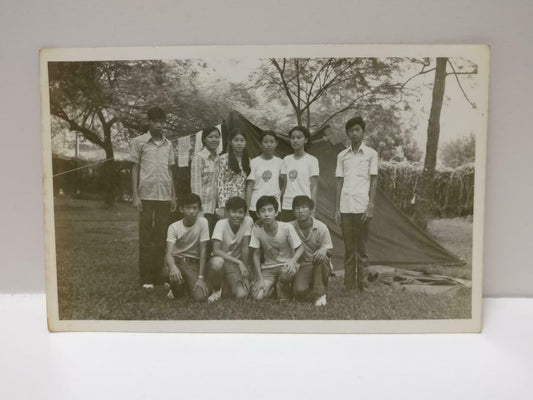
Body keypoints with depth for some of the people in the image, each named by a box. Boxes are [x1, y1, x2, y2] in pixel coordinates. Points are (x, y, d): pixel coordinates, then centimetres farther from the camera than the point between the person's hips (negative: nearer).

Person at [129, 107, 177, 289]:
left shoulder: (168, 144, 13)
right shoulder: (139, 142, 3)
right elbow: (135, 169, 2)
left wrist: (173, 196, 10)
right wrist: (135, 195, -5)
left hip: (165, 197, 3)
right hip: (146, 196, -3)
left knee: (161, 237, 6)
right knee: (146, 237, 1)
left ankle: (158, 274, 14)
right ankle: (146, 277, 7)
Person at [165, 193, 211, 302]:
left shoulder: (202, 222, -12)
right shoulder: (173, 227, -11)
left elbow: (203, 251, -13)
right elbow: (169, 253, -21)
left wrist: (201, 277, -18)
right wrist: (172, 267, -45)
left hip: (194, 263, 0)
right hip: (177, 260, 0)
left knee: (200, 297, -21)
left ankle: (188, 284, 18)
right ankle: (178, 288, 4)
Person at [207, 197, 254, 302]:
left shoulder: (248, 221, -13)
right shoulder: (221, 224, -17)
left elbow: (245, 248, -10)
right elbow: (216, 251, -27)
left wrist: (245, 273, -11)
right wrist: (239, 262, -32)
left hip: (235, 264, 2)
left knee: (242, 295, -20)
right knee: (217, 262, -39)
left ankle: (227, 284, 17)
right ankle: (216, 290, -7)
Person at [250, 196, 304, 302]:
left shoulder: (287, 227, -19)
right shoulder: (256, 229, -14)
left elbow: (300, 248, -11)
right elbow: (255, 254, -6)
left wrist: (292, 262, -32)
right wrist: (260, 279, -11)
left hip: (286, 264, -2)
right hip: (268, 268, 2)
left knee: (288, 271, -38)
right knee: (257, 296, -19)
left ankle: (284, 290, -2)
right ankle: (272, 285, 15)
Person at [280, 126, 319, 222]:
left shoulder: (312, 160, -1)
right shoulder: (286, 159, 11)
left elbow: (314, 187, -2)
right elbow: (285, 185, 11)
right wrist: (280, 206, 4)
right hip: (287, 207, 3)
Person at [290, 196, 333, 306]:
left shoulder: (321, 227, -10)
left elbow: (329, 250, -10)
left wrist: (323, 250, -33)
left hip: (320, 265, 0)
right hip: (302, 266, 0)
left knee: (321, 256, -36)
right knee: (299, 291, -29)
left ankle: (319, 293, -20)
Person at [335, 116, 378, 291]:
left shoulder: (371, 153, 3)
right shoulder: (342, 156, 11)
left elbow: (373, 181, 0)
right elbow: (339, 182, 11)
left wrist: (370, 206, -9)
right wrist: (336, 208, 6)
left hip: (362, 208, -3)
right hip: (345, 208, 3)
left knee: (361, 248, 1)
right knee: (348, 248, 7)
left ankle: (361, 286, 9)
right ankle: (348, 286, 13)